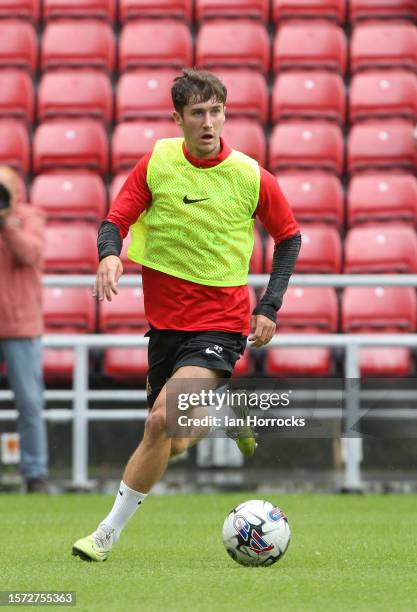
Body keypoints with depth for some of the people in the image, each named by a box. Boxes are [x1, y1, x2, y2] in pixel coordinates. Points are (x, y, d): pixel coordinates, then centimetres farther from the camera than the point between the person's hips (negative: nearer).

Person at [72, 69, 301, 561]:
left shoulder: (251, 177, -7)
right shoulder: (156, 163, -5)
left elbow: (289, 236, 8)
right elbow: (115, 221, -2)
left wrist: (270, 307, -1)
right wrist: (110, 255, -26)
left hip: (221, 323, -3)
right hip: (165, 320, 3)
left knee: (162, 421, -24)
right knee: (174, 443, 14)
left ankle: (110, 530, -12)